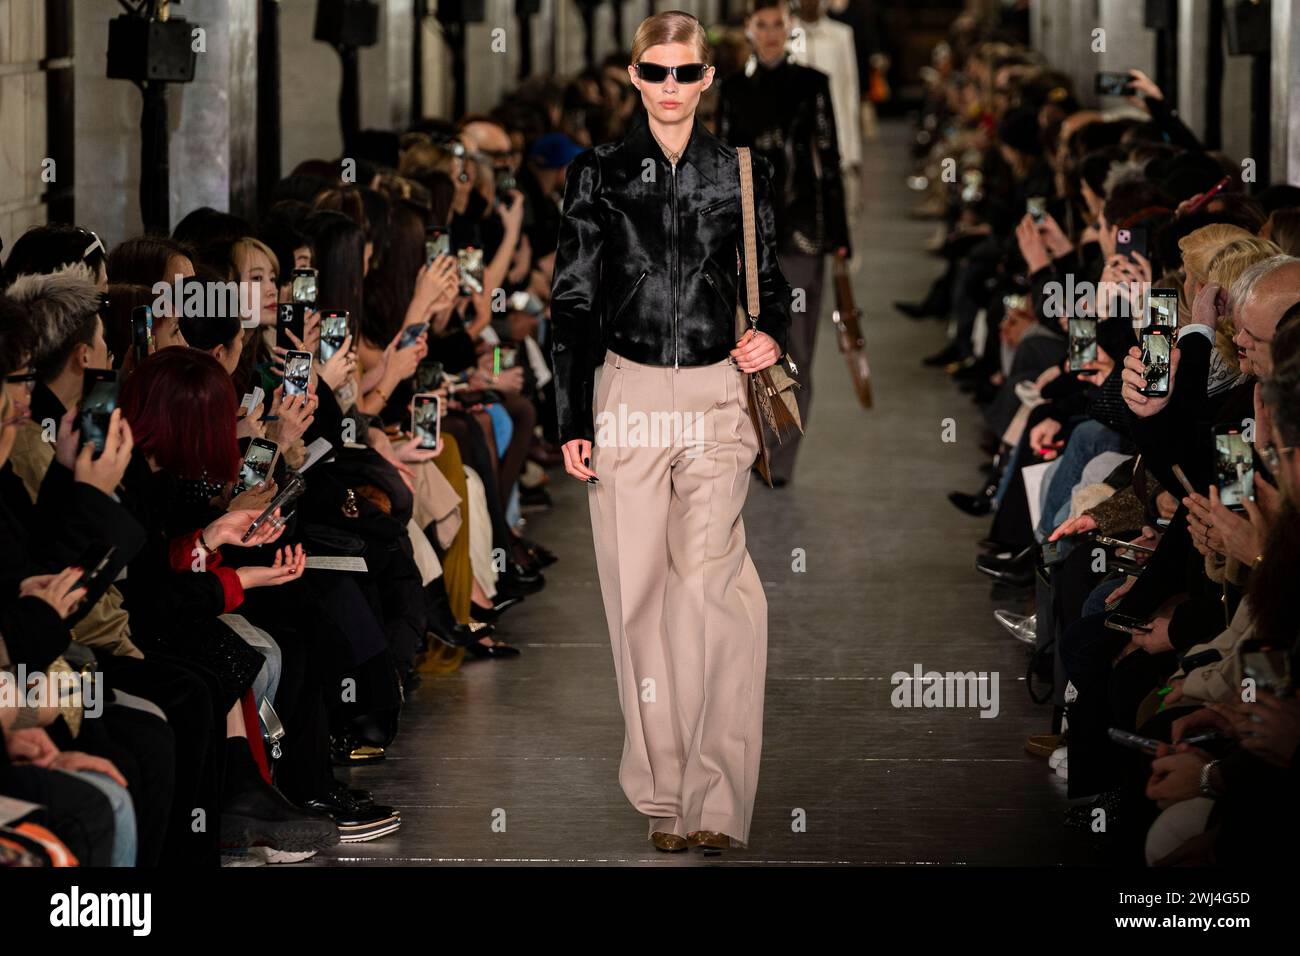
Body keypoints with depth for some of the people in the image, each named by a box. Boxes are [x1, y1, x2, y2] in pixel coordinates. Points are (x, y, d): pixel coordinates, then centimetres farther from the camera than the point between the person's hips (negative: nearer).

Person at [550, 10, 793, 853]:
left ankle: (715, 802, -16)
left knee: (708, 580, -16)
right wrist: (573, 420, 2)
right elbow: (573, 299, 7)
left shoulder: (742, 174, 6)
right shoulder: (600, 174, 5)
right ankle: (665, 794, 11)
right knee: (640, 590, 1)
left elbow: (773, 286, 17)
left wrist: (772, 337, -6)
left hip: (715, 397, -1)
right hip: (627, 396, 1)